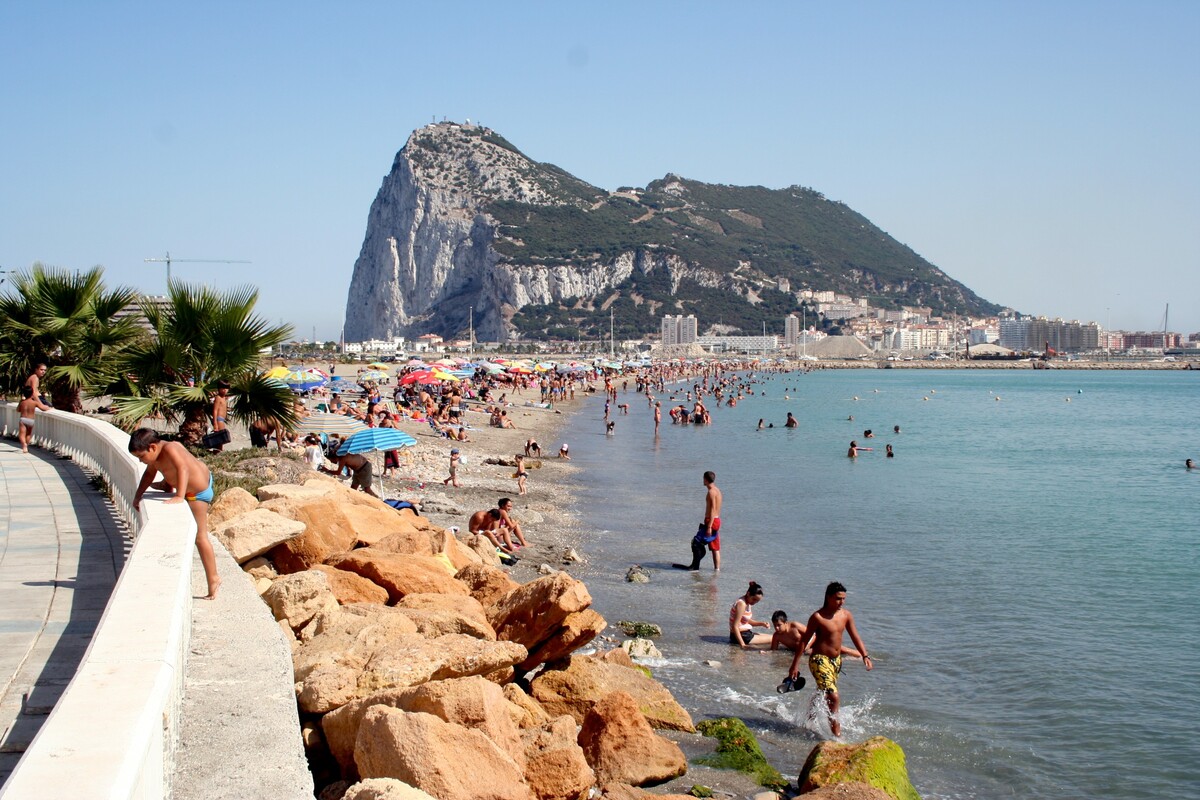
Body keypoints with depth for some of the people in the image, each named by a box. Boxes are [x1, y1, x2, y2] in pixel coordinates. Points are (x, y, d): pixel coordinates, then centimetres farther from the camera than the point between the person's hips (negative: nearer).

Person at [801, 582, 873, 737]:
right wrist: (795, 664, -8)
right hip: (820, 660, -7)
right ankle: (834, 724, 0)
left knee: (825, 696, 17)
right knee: (834, 698, -17)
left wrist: (865, 656, -5)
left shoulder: (846, 615, 2)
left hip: (836, 660, 7)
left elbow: (855, 637, 8)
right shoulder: (818, 617, -16)